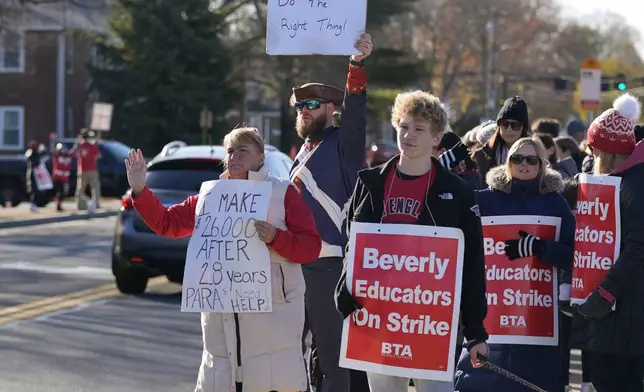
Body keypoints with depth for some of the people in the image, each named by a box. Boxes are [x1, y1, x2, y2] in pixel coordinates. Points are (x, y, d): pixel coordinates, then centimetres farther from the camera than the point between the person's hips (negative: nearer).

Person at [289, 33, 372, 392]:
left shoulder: (344, 143, -6)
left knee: (331, 348, -6)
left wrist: (358, 67, -39)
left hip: (330, 260, -9)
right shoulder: (305, 149, 18)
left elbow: (355, 113, -25)